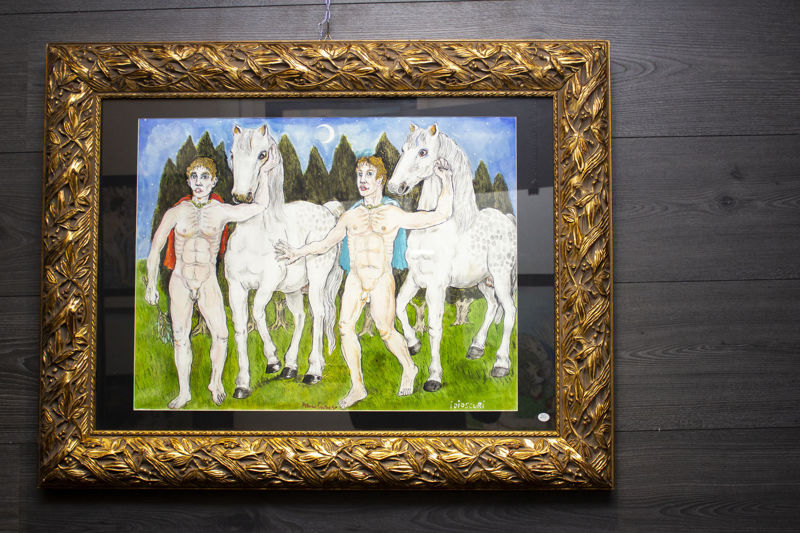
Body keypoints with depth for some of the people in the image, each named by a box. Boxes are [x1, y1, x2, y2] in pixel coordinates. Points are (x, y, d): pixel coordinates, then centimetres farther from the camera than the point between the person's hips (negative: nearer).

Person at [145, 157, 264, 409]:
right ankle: (184, 392, 18)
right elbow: (155, 248, 5)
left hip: (208, 282, 0)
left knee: (220, 334, -11)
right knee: (180, 338, 4)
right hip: (180, 282, 0)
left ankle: (216, 382, 14)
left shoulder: (222, 212, -2)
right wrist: (151, 284, 6)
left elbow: (261, 208, 3)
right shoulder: (176, 212, -1)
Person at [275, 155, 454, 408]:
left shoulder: (394, 215, 3)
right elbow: (325, 242, 22)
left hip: (381, 280, -3)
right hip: (355, 279, 3)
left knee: (386, 330, -6)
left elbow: (440, 215, 3)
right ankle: (357, 387, 0)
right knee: (345, 326, -10)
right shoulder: (350, 216, 12)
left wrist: (447, 182, -1)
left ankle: (408, 368, 24)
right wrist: (297, 253, 13)